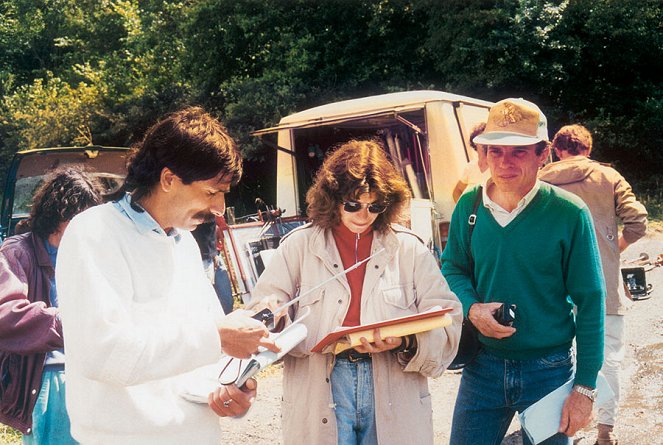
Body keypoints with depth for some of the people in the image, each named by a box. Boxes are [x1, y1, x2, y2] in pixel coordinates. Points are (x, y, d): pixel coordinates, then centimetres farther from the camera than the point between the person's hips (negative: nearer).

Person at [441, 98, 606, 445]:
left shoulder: (570, 214, -13)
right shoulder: (469, 206, -4)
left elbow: (590, 302, -9)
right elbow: (452, 267, 9)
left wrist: (585, 388, -10)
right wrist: (472, 308, -13)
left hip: (549, 372, -2)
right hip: (482, 365, 3)